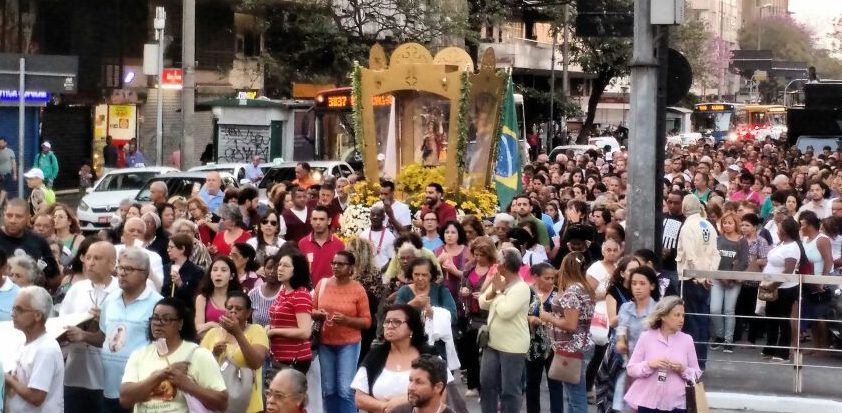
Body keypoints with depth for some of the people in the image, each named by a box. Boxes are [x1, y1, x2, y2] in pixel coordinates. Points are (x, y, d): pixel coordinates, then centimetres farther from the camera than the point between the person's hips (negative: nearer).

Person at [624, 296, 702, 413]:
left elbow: (697, 374, 7)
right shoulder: (646, 337, 0)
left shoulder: (687, 340, 4)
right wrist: (649, 365, -16)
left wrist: (683, 370, -13)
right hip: (648, 402, -1)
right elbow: (631, 369, 1)